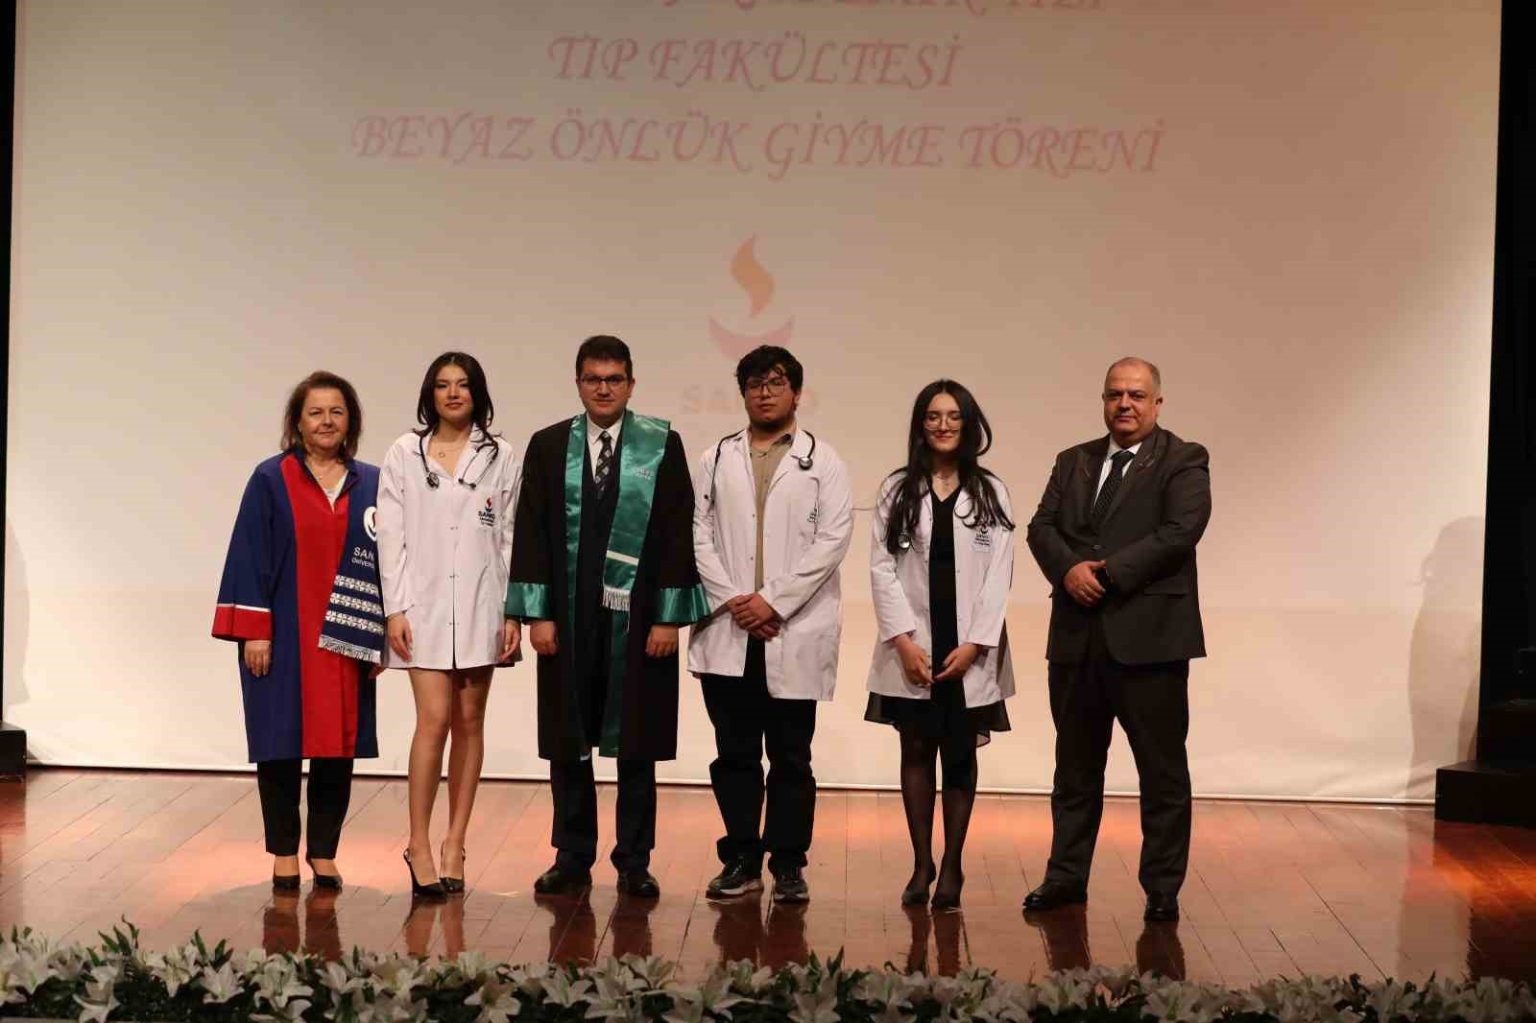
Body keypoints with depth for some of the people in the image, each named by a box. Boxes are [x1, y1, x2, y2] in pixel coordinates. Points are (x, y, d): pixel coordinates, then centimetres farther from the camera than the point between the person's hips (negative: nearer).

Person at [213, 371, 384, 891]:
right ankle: (284, 853, 13)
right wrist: (253, 631, -9)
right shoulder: (272, 479, -1)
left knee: (338, 744, 5)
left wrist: (379, 636, 3)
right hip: (283, 635, -2)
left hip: (345, 640, 2)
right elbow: (250, 555, -3)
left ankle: (324, 852, 16)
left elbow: (384, 560, 8)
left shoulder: (371, 484, 7)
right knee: (282, 745, 2)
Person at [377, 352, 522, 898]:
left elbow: (511, 537, 5)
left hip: (481, 605, 2)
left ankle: (454, 843, 13)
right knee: (434, 719, -10)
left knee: (469, 721, 5)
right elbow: (391, 535, 2)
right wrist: (394, 608, -5)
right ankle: (419, 844, 0)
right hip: (425, 602, -1)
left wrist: (514, 611, -1)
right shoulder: (404, 454, 4)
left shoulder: (499, 457, 6)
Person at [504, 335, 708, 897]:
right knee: (567, 744, 8)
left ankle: (634, 862, 16)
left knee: (636, 745, 5)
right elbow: (531, 534, 3)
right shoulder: (548, 446, 4)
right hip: (570, 618, 1)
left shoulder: (663, 446, 1)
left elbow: (677, 534, -2)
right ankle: (572, 858, 20)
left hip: (638, 617, -1)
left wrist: (668, 617, -7)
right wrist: (537, 612, -5)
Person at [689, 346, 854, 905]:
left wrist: (773, 601, -12)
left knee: (791, 756, 3)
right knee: (734, 753, 7)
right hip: (727, 632, 2)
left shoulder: (822, 462, 5)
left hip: (794, 633, -2)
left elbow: (832, 539, -5)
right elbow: (699, 535, 6)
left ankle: (788, 864, 11)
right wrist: (731, 600, -8)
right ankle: (741, 860, 15)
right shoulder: (716, 460, 13)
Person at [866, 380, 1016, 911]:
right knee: (916, 751, 5)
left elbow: (998, 574, -1)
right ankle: (921, 865, 12)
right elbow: (882, 567, 0)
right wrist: (903, 639, -8)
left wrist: (975, 643, -9)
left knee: (960, 754, 4)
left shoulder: (990, 493, 3)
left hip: (969, 649, 0)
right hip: (912, 646, 1)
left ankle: (952, 867, 11)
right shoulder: (897, 490, 4)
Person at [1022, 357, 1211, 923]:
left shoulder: (1183, 462, 0)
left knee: (1162, 770, 2)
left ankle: (1162, 888, 10)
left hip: (1149, 636, -5)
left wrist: (1110, 572, -17)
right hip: (1077, 637, 5)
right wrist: (1069, 569, -13)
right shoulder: (1073, 462, 16)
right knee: (1075, 766, 13)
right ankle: (1066, 876, 23)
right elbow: (1041, 526, 7)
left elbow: (1181, 531, -14)